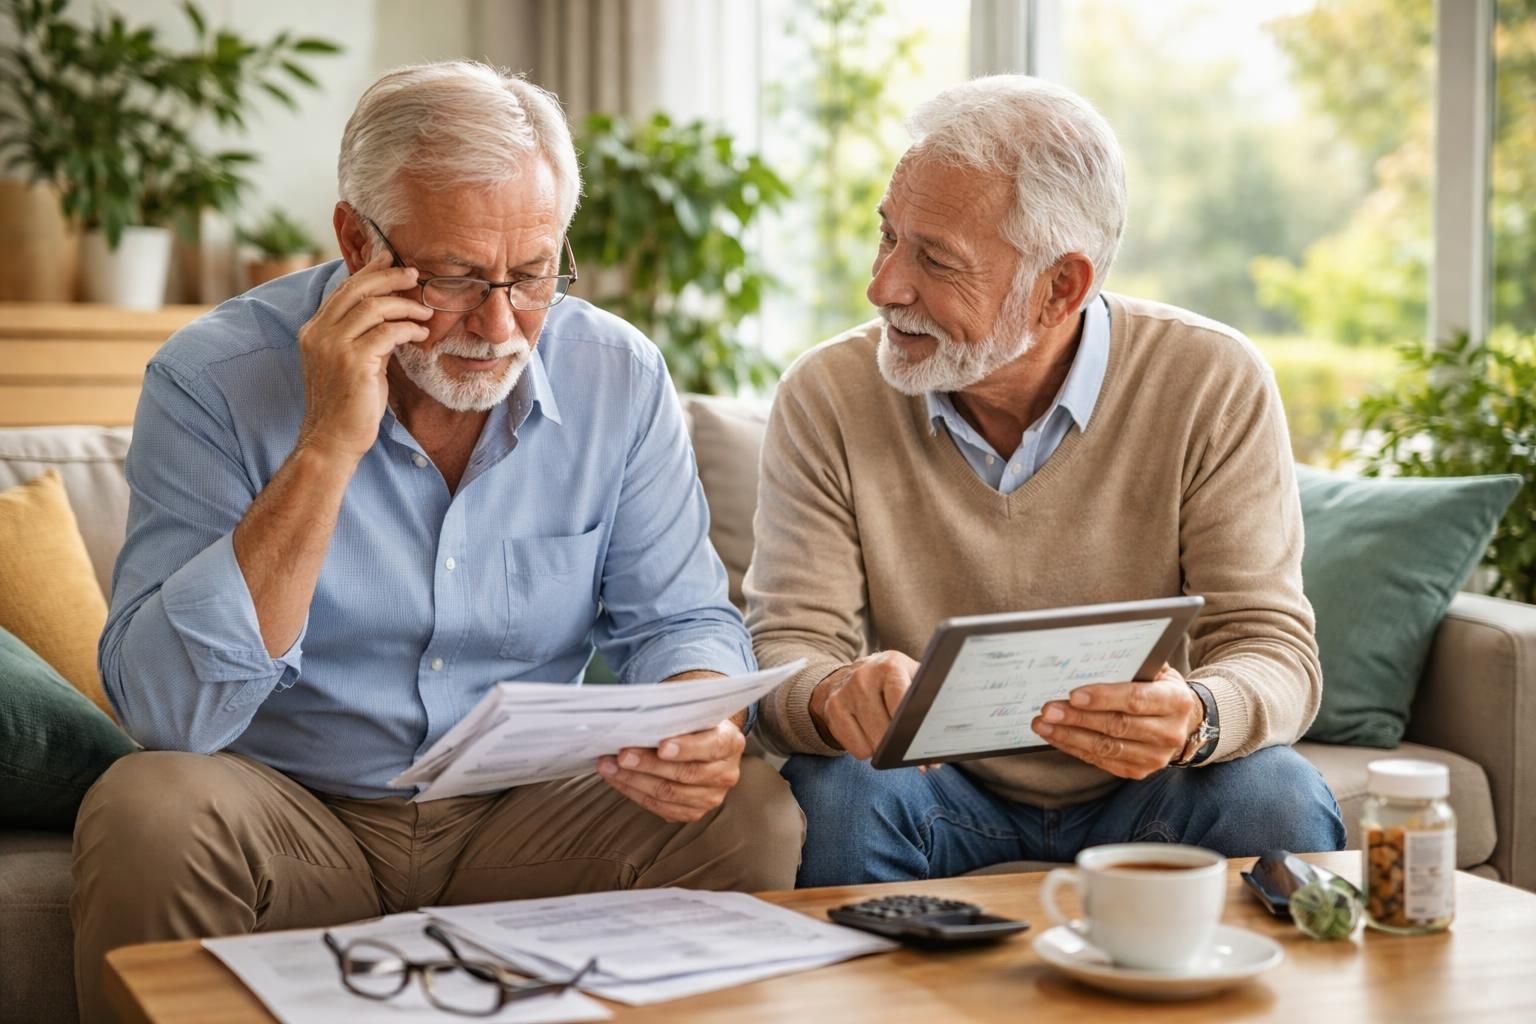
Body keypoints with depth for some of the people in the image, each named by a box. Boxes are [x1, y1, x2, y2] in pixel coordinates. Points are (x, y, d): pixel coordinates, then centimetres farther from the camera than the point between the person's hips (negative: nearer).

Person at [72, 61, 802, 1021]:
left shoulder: (620, 376, -4)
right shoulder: (215, 377, -14)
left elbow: (678, 619, 4)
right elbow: (168, 711, -23)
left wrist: (698, 725, -21)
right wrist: (330, 446, -28)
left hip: (529, 816, 3)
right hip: (294, 815, -2)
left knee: (756, 812, -21)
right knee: (151, 811, -32)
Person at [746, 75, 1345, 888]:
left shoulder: (1215, 387, -12)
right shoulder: (828, 399, -10)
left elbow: (1273, 647, -15)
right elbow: (788, 648, -12)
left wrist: (1195, 718, -40)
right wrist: (836, 695, -39)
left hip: (1140, 792, 0)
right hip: (937, 785, 0)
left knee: (1278, 800, -29)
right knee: (834, 797, -31)